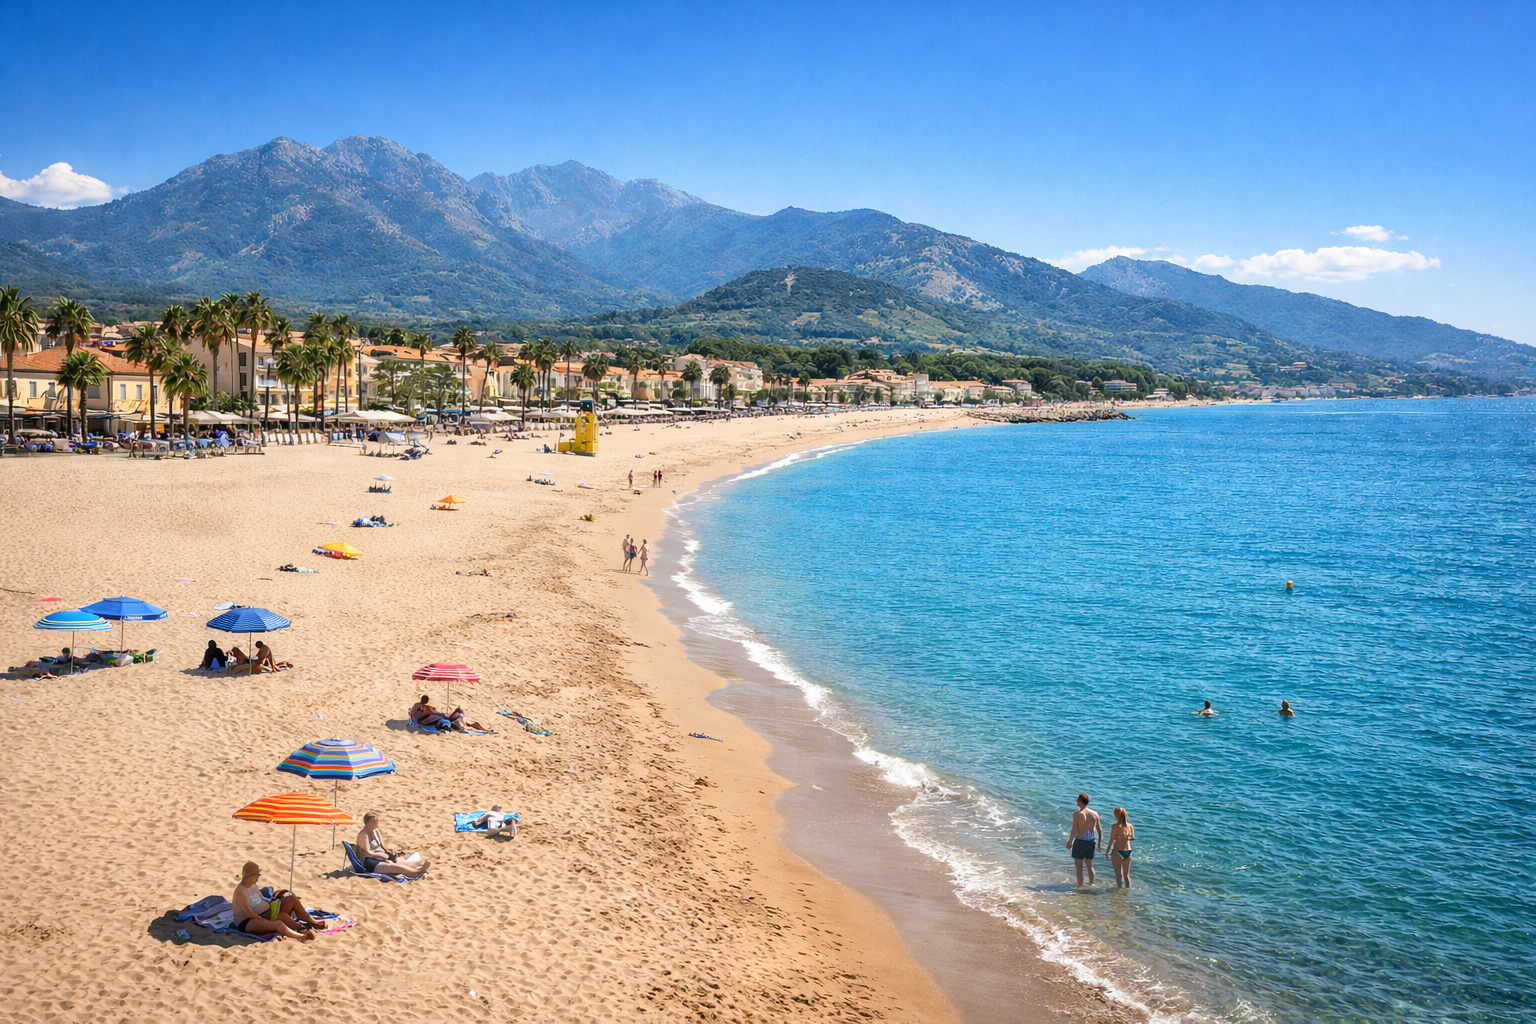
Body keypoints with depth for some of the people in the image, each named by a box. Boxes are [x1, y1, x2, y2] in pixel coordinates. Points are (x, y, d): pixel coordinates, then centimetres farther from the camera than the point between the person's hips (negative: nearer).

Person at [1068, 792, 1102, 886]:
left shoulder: (1077, 814, -16)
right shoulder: (1095, 814, 0)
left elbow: (1074, 831, -16)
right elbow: (1100, 830, 5)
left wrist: (1069, 842, -3)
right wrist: (1099, 843, 16)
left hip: (1080, 842, -5)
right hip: (1091, 842, 5)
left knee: (1079, 867, 6)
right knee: (1090, 866, 20)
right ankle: (1091, 884, 27)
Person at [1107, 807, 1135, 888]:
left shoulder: (1115, 826, -14)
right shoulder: (1130, 826, 0)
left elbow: (1112, 840, -12)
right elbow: (1132, 837, 11)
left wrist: (1107, 851, -3)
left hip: (1117, 852, -5)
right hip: (1128, 851, 5)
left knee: (1118, 874, 4)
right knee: (1126, 874, 19)